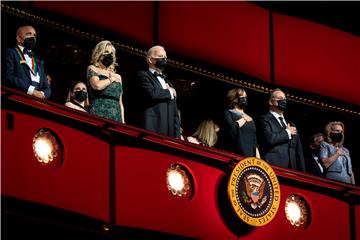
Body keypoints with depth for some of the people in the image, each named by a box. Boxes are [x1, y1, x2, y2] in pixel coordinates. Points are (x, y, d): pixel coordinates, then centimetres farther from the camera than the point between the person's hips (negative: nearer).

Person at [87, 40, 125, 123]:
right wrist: (111, 79, 8)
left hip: (116, 116, 5)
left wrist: (123, 122, 11)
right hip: (100, 115, -4)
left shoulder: (118, 77, 24)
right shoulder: (92, 69, 12)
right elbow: (97, 85, -9)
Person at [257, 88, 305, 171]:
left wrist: (302, 173, 12)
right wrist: (287, 132, -1)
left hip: (292, 170, 6)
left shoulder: (291, 125, 25)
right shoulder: (264, 120, 4)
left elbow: (298, 152, 21)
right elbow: (269, 139, -16)